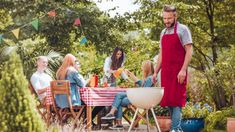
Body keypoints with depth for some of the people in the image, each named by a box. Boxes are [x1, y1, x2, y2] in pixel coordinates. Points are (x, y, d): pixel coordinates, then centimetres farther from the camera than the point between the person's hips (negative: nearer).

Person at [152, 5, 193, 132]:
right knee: (168, 100, 5)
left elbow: (189, 51, -9)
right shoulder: (163, 32, 18)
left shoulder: (182, 29, -2)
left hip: (178, 72, -7)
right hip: (165, 72, 7)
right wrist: (155, 72, 16)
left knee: (176, 101, -11)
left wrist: (183, 70, -18)